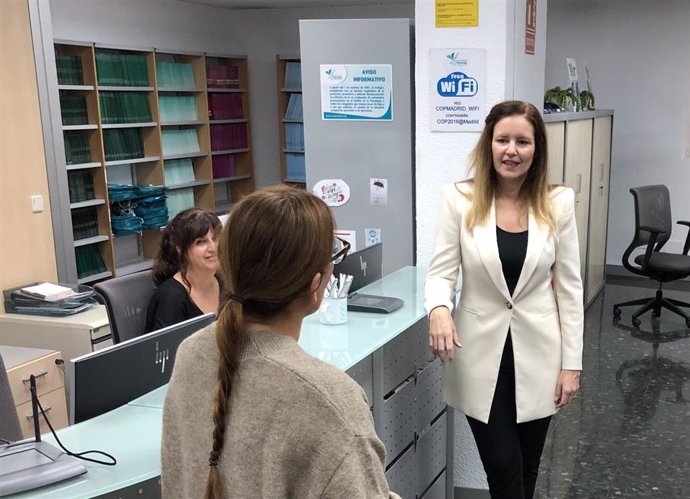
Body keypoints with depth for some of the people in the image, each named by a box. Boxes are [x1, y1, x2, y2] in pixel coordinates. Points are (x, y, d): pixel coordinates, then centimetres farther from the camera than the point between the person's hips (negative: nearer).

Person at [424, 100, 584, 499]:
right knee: (502, 467, 2)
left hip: (538, 352, 2)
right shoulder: (460, 199, -8)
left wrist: (572, 362, -1)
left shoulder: (558, 202, -3)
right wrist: (439, 309, -31)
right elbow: (441, 272, -7)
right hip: (481, 353, -2)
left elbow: (570, 286, 0)